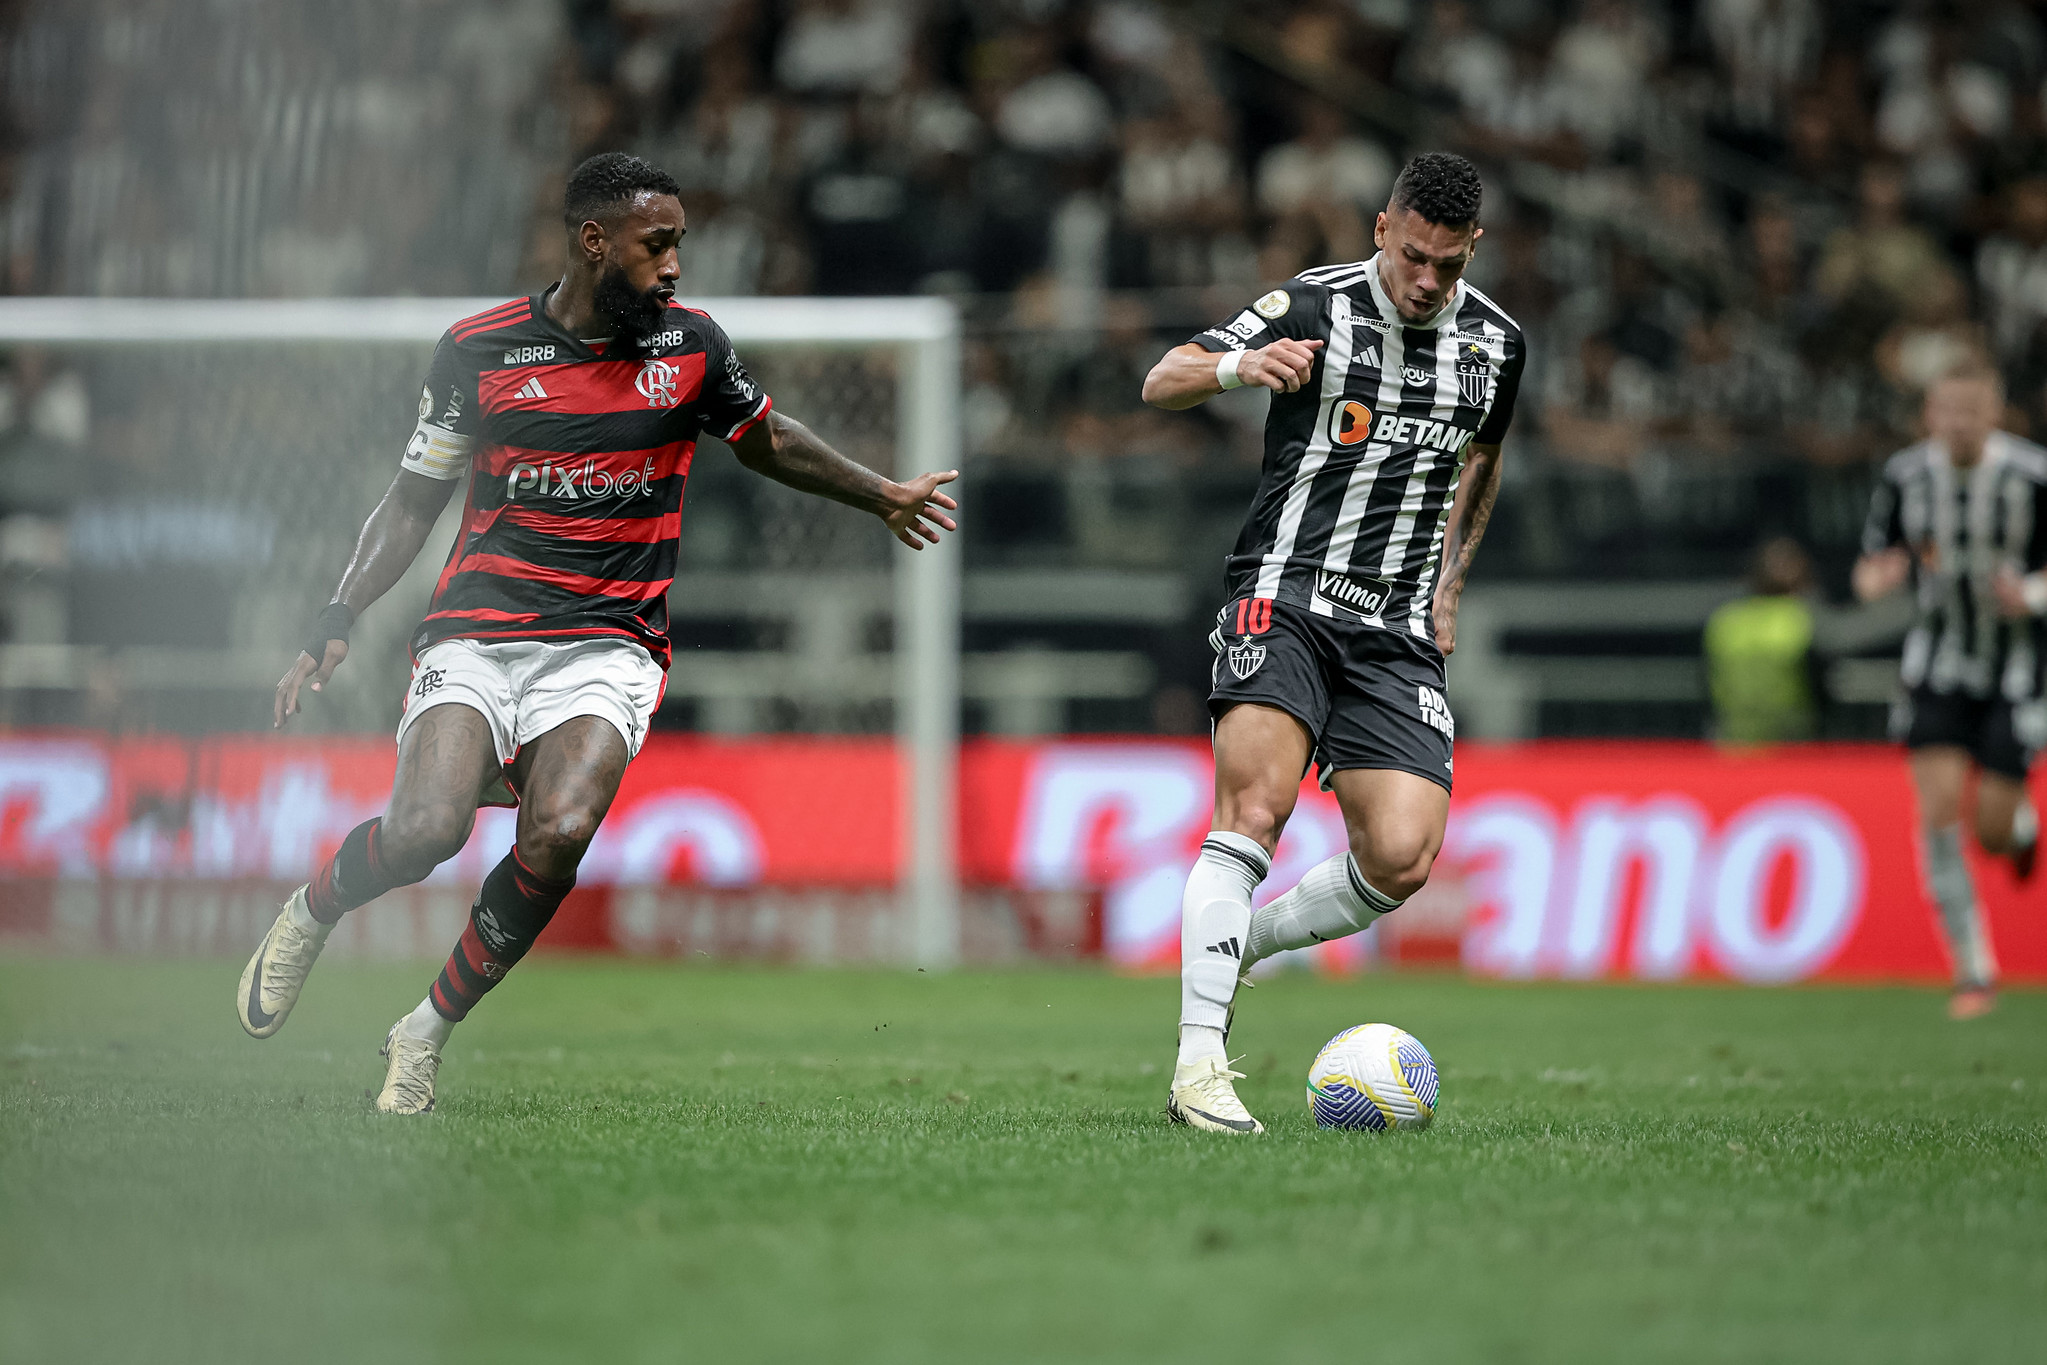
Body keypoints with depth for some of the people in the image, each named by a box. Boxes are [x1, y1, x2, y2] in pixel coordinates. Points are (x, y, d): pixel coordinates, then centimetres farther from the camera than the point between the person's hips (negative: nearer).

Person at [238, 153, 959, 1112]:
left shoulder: (689, 344, 6)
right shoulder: (479, 348, 1)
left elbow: (766, 441, 27)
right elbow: (413, 502, 9)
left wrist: (880, 495, 27)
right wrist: (337, 623, 0)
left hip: (607, 645, 1)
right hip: (475, 631, -1)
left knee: (558, 835, -27)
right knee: (424, 830, -26)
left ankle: (427, 1034, -5)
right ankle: (309, 914, 10)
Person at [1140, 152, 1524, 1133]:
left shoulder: (1493, 342, 8)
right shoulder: (1316, 309, -5)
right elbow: (1161, 383, -8)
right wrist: (1240, 364, -29)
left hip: (1399, 632, 4)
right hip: (1284, 599, -4)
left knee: (1402, 858, -13)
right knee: (1256, 805, -25)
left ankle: (1238, 940, 13)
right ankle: (1199, 1062, -24)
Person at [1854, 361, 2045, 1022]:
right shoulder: (1904, 477, -8)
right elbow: (1873, 564, 2)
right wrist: (1875, 580, -22)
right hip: (1938, 663, 2)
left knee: (1993, 830, -4)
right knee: (1939, 807, -14)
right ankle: (1973, 968, -3)